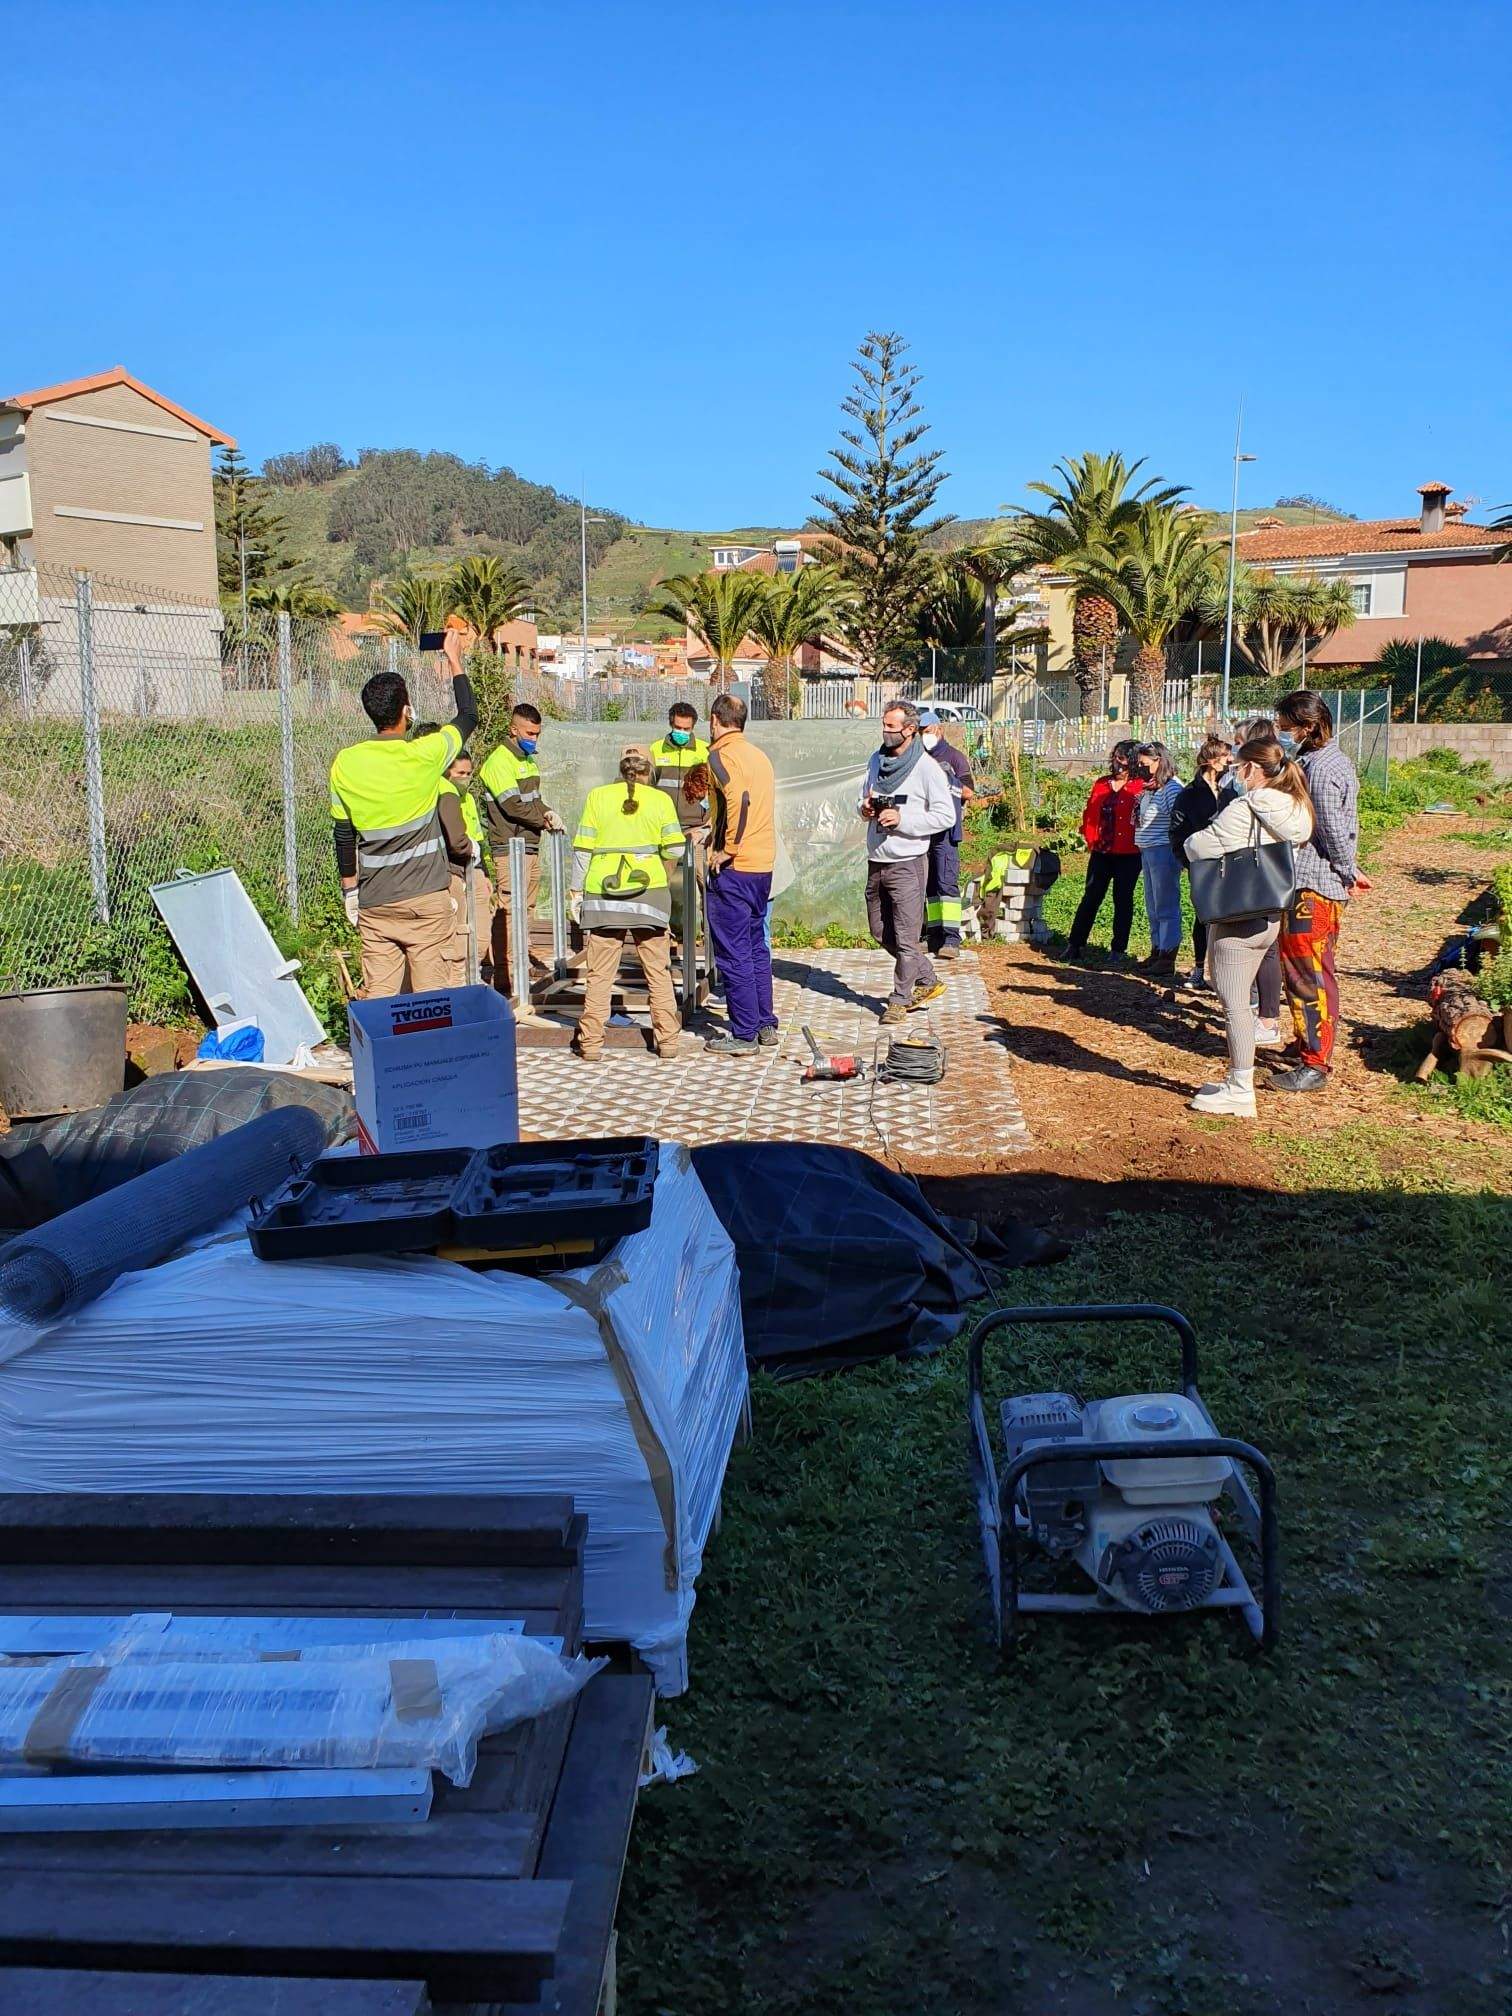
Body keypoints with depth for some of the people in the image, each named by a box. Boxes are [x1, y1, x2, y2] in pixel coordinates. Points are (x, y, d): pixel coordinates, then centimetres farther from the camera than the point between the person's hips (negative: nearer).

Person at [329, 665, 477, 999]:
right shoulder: (425, 755, -10)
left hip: (374, 901, 3)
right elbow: (469, 715, 8)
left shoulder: (345, 763, -1)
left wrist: (350, 891, 18)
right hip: (426, 896, -3)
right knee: (430, 994, 2)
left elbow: (343, 835, 7)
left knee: (378, 994, 5)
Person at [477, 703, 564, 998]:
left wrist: (546, 813, 1)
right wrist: (544, 820, -8)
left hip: (531, 846, 10)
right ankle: (504, 981, -13)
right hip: (510, 849, -9)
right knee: (509, 912, -12)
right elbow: (513, 805, -19)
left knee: (526, 909, 13)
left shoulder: (529, 761, 19)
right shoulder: (500, 760, -10)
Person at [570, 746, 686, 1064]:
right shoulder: (660, 799, 1)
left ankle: (591, 1044, 4)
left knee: (599, 973, 4)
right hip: (650, 892, 0)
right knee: (658, 971, 9)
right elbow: (675, 850, -1)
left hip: (603, 895, 0)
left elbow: (582, 849, 1)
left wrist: (577, 890, 8)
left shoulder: (597, 796, 3)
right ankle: (668, 1040, 11)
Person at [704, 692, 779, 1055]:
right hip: (764, 865, 8)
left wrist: (726, 849, -18)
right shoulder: (759, 755, 14)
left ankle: (744, 1035, 2)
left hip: (734, 867, -8)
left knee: (733, 953, -2)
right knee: (756, 946, 17)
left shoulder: (721, 755, -11)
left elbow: (739, 799, -26)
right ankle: (766, 1025, 22)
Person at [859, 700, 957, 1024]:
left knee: (905, 936, -2)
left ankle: (900, 999, 10)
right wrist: (865, 808, -2)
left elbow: (946, 815, -13)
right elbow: (864, 796, 22)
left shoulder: (927, 767, -11)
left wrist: (902, 818, -20)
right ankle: (928, 982, 29)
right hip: (876, 861, 8)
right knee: (881, 932, 15)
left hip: (907, 863, -8)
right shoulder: (877, 759, 10)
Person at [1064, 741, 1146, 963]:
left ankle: (1118, 949, 10)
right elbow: (1090, 814, 13)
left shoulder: (1140, 787, -5)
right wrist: (1091, 840, 6)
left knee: (1123, 899, 4)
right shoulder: (1101, 784, 11)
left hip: (1128, 855, -4)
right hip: (1101, 852, 4)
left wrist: (1140, 844, -18)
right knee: (1091, 897, 7)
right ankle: (1075, 944, 11)